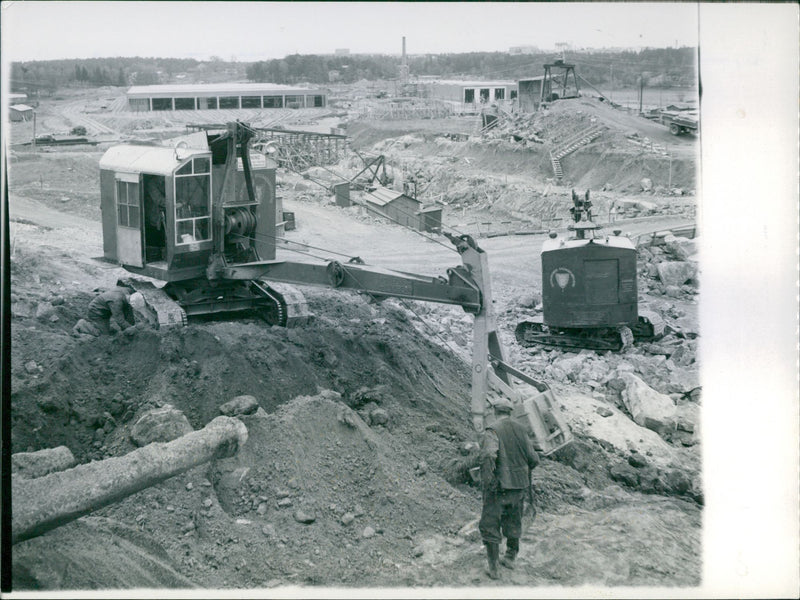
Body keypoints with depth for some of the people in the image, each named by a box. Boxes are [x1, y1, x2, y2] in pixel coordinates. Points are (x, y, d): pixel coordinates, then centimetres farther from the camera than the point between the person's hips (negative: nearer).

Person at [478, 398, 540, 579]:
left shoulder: (493, 431, -13)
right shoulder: (521, 430, 4)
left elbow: (488, 455, -29)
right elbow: (533, 459, 5)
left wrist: (487, 481, -21)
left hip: (499, 485, -5)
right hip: (520, 485, 5)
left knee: (490, 525, 5)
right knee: (513, 522, 22)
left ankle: (493, 567, 6)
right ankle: (510, 557, 36)